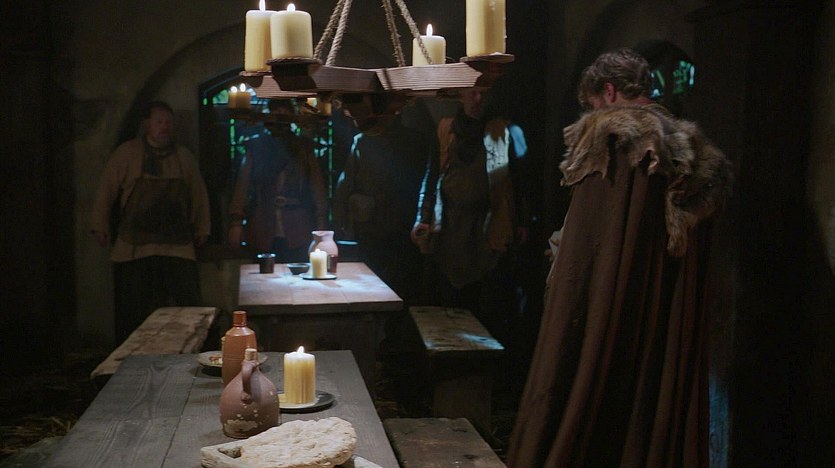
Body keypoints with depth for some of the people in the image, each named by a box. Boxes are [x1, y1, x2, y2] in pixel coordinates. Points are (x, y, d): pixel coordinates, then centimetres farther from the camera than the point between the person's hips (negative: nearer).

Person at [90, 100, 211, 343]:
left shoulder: (184, 157, 10)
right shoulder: (127, 153, 2)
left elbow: (199, 195, 16)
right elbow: (106, 191, 4)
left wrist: (201, 229, 14)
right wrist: (100, 226, 2)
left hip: (178, 248, 2)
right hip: (134, 248, -2)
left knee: (191, 306, -1)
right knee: (133, 314, 5)